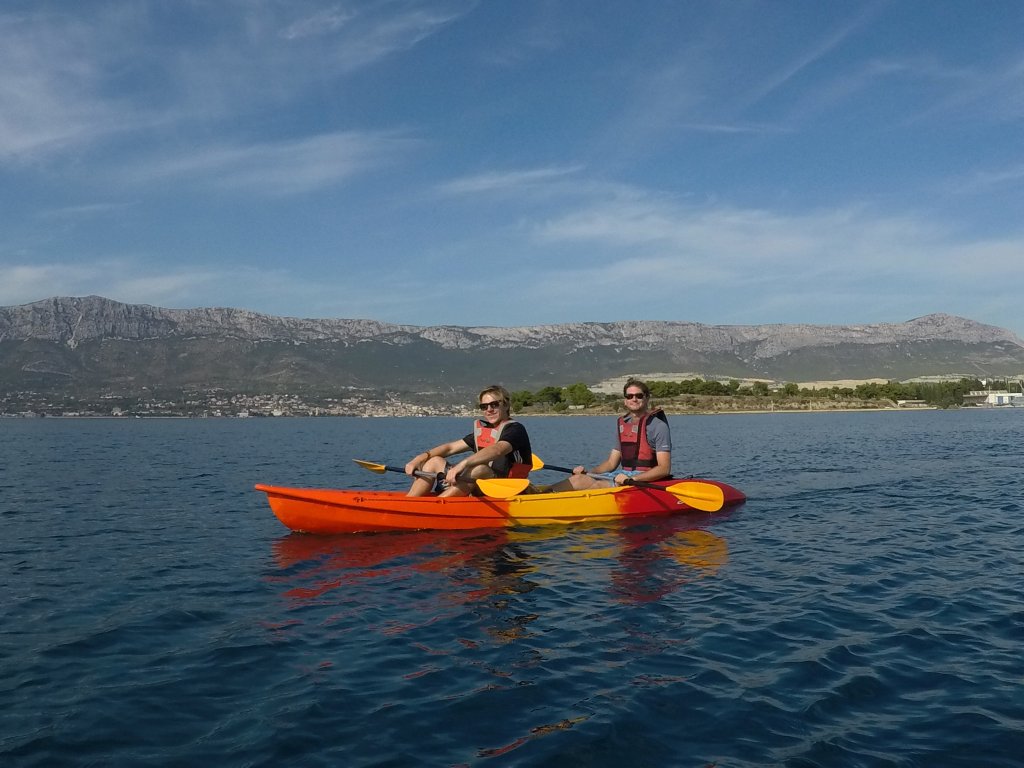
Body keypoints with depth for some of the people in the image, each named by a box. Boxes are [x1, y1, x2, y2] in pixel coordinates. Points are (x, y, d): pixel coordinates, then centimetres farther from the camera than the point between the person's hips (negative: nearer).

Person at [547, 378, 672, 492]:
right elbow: (611, 463, 19)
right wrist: (588, 472, 1)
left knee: (599, 485, -29)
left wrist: (632, 479, -24)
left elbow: (664, 469, -13)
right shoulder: (623, 424, 16)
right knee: (579, 479, -14)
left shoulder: (658, 426, -7)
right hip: (624, 476, 7)